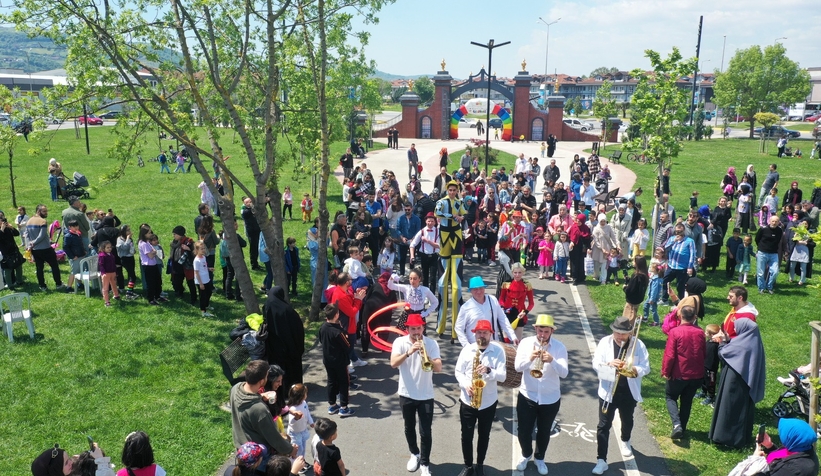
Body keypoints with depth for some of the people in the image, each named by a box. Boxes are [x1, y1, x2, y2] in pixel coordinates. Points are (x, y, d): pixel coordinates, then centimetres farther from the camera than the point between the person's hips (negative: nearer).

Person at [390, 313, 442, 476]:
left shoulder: (431, 344, -9)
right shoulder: (400, 342, -8)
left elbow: (438, 368, -17)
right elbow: (393, 364, -21)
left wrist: (426, 357, -34)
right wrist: (409, 352, -34)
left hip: (426, 396, -1)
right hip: (406, 394, 1)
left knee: (425, 432, 2)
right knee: (409, 428, 19)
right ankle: (414, 454, 43)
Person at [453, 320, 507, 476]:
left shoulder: (498, 350, -7)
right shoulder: (467, 349, -3)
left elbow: (503, 375, -12)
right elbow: (458, 371, 0)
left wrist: (489, 370, -30)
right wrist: (465, 385, -18)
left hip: (488, 402, -1)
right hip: (467, 400, 1)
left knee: (484, 435, 15)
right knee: (466, 435, 9)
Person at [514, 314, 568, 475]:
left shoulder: (559, 347, -12)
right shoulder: (526, 342, -10)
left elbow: (564, 373, -20)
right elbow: (517, 367, -17)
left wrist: (552, 361, -39)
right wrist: (530, 358, -36)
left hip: (550, 398, 0)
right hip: (527, 396, 0)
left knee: (544, 432, 17)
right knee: (524, 431, 12)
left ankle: (539, 458, 43)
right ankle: (526, 455, 42)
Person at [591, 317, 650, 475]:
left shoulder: (638, 345, -9)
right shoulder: (605, 342, -9)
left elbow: (646, 367, -11)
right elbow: (596, 364, -13)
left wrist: (634, 370, -30)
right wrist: (609, 364, -32)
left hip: (629, 392, 2)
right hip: (608, 392, -1)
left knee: (627, 421, 25)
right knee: (603, 425, -2)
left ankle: (625, 441, 56)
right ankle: (601, 460, 4)